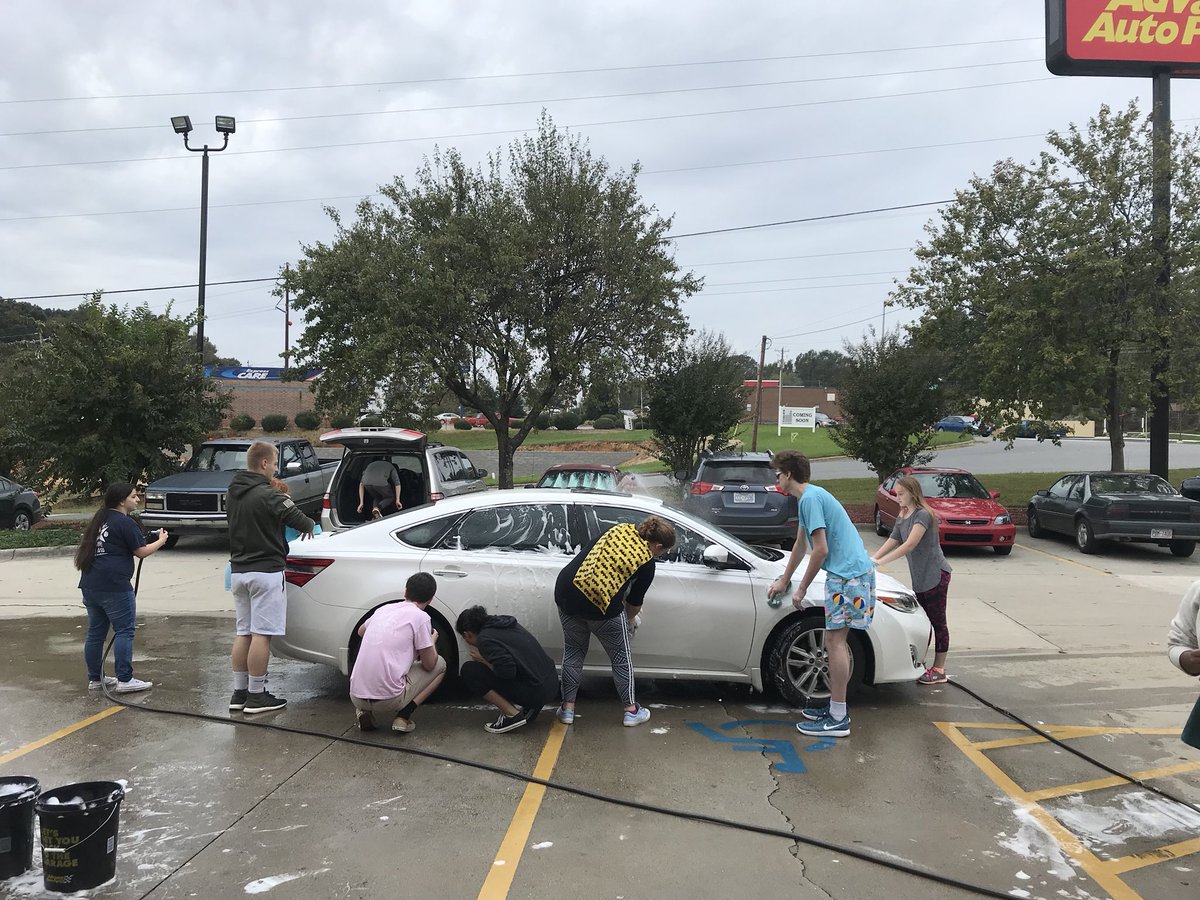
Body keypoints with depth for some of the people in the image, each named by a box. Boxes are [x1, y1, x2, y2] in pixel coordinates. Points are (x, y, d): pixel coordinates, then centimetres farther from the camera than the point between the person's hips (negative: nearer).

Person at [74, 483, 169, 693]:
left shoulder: (100, 520, 18)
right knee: (124, 631, -3)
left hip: (90, 585, 9)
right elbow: (141, 552, -8)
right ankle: (124, 680, -3)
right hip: (114, 587, -9)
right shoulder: (125, 523, -9)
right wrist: (161, 540, 7)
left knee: (95, 633, 14)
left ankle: (95, 678, 22)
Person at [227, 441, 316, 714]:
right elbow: (299, 521, -20)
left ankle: (239, 692, 19)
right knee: (261, 634, -2)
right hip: (265, 571, -8)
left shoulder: (232, 494, 9)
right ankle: (256, 696, 4)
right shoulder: (267, 495, -16)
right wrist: (310, 525, 3)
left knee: (242, 632, 14)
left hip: (238, 570, 8)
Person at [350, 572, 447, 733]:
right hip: (388, 699, -6)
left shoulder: (383, 609, 13)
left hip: (356, 697, 6)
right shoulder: (420, 617, -5)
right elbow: (429, 664, 1)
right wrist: (432, 640, 21)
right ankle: (403, 716, 2)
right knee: (440, 664, 14)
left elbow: (361, 632, 35)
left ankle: (368, 714, 14)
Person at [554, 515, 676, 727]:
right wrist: (630, 619, 32)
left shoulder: (620, 529, 12)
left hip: (566, 589, 5)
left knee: (573, 651, 21)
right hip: (601, 605, -5)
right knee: (621, 656, 16)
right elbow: (635, 601, 8)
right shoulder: (647, 562, 0)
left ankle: (567, 707, 23)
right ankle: (631, 710, 24)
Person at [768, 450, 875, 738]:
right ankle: (836, 704, 24)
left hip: (848, 574, -10)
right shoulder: (811, 496, 18)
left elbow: (821, 550, -18)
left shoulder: (811, 498, -14)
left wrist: (802, 588, -9)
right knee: (836, 639, 15)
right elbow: (800, 546, 29)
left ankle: (838, 719, -3)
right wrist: (783, 582, 36)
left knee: (834, 640, -7)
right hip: (853, 570, 10)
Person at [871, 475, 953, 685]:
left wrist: (881, 561, -28)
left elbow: (910, 544, -25)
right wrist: (872, 559, -2)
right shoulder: (902, 518, 12)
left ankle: (939, 670, 2)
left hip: (935, 575, -8)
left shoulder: (923, 515, -16)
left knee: (938, 622, -2)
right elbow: (892, 542, 13)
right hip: (919, 578, 8)